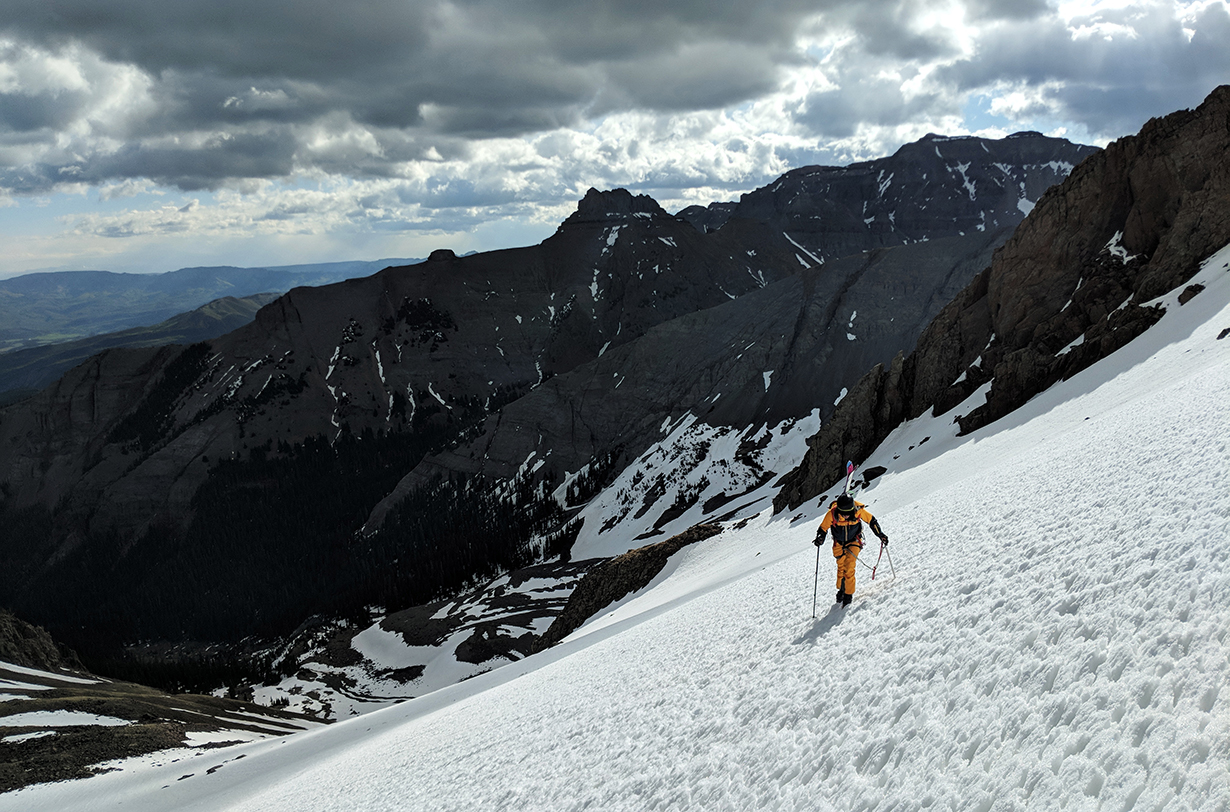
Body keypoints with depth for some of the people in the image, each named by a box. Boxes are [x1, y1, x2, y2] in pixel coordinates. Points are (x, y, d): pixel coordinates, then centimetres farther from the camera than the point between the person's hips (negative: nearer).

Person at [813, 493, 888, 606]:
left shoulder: (859, 511, -28)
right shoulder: (832, 514, -29)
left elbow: (871, 521, -9)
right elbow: (823, 528, -15)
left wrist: (881, 535, -6)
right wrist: (820, 538, -34)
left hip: (854, 542, -1)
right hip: (839, 544, 1)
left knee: (849, 567, -15)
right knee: (841, 566, 9)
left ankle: (849, 593, -3)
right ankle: (841, 589, 32)